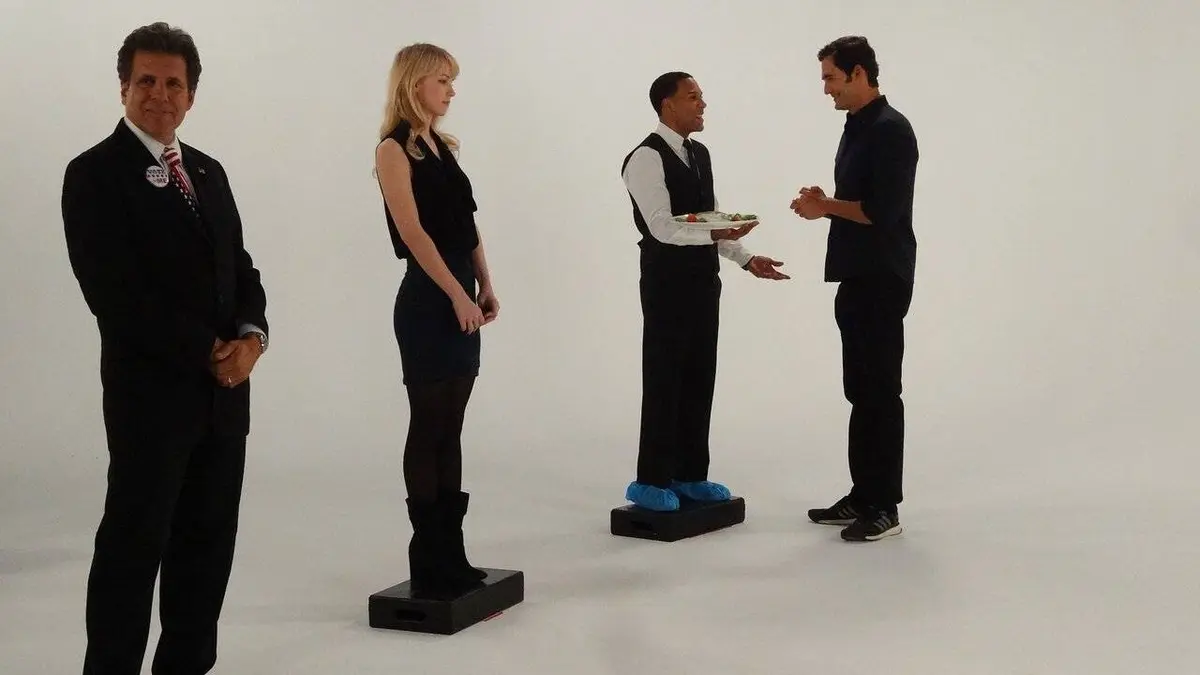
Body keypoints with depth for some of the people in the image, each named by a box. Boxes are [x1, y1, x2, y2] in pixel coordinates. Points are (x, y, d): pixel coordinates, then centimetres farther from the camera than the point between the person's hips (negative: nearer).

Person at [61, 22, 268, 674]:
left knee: (208, 543, 12)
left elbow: (240, 269, 15)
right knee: (133, 545, -1)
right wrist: (206, 350, -13)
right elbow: (113, 294, -15)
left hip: (224, 391, 7)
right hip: (151, 391, -7)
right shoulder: (94, 174, -7)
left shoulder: (208, 171, 15)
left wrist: (251, 334, -6)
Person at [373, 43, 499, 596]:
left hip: (461, 298, 8)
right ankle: (428, 562, 6)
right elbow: (414, 232, -15)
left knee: (451, 429, 10)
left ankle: (451, 554, 17)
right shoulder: (394, 149, -7)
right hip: (427, 302, -8)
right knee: (429, 427, -2)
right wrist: (458, 296, -18)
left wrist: (485, 287, 6)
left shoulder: (444, 146, 16)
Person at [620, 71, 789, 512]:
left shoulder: (700, 154, 14)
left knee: (700, 379, 13)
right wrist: (717, 234, -31)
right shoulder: (646, 159, -14)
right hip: (668, 282, -8)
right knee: (664, 381, -1)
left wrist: (746, 258, 6)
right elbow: (663, 228, -21)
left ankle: (690, 474, 24)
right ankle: (652, 481, 11)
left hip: (704, 279, 8)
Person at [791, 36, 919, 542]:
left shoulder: (891, 130, -16)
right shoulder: (856, 128, 16)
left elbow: (882, 211, -23)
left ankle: (885, 507, 2)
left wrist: (825, 206, -11)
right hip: (856, 279, 10)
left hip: (883, 281, -10)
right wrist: (824, 206, 4)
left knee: (881, 393, -4)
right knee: (859, 391, 12)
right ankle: (863, 496, 19)